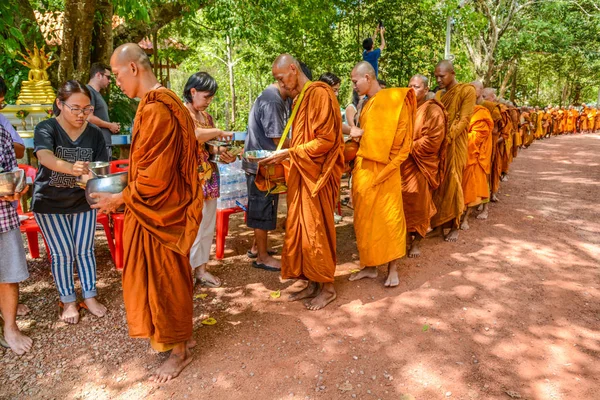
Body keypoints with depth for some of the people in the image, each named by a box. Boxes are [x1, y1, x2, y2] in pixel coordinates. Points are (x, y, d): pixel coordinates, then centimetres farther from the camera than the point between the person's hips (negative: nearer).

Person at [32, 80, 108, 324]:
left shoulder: (94, 133, -7)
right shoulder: (46, 129, -16)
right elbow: (45, 157, -37)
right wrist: (72, 168, -57)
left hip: (82, 201, 2)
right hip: (49, 202, -2)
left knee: (85, 250, 8)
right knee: (63, 253, 2)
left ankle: (90, 297, 24)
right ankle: (68, 301, 21)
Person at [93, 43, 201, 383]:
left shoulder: (156, 109, -22)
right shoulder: (164, 102, 9)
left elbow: (155, 175, -23)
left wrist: (121, 198, -11)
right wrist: (130, 181, 14)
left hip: (159, 212, -9)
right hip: (162, 208, 9)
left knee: (164, 279, 5)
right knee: (169, 277, 19)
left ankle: (181, 350, 22)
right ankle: (182, 335, 36)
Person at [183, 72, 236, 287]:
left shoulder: (205, 115, 15)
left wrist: (225, 156, -4)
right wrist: (218, 132, -16)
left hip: (208, 177, 8)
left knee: (207, 225, 11)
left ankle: (200, 267, 23)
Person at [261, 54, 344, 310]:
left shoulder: (319, 93, -12)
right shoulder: (299, 99, 16)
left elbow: (326, 139, -18)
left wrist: (289, 153, -19)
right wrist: (283, 155, 6)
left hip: (316, 176, -8)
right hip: (301, 175, 9)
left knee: (316, 232, -1)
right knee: (299, 230, 10)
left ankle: (327, 287, 15)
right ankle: (312, 283, 22)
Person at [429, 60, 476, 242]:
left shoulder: (467, 91, -4)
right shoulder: (438, 95, 15)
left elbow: (463, 120, -13)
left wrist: (447, 138, -24)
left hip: (455, 145, -5)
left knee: (452, 184, 0)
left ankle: (454, 227, 13)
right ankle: (438, 225, 16)